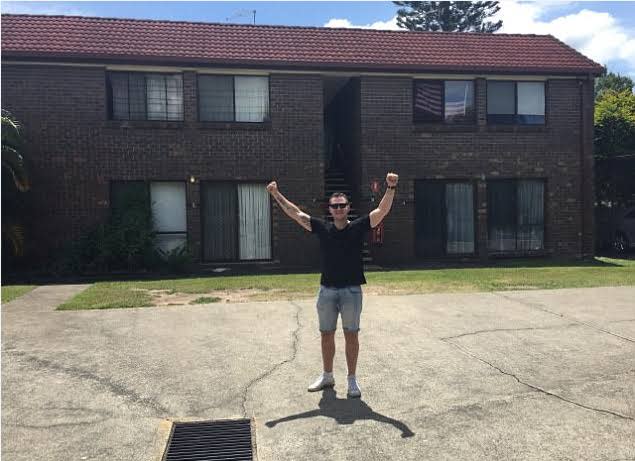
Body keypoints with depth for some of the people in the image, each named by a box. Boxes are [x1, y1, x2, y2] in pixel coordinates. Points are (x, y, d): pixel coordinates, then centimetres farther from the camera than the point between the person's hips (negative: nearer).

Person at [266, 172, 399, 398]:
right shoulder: (322, 228, 5)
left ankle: (352, 380, 17)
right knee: (326, 335, 13)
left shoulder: (358, 227, -2)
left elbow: (382, 210, -11)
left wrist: (391, 188, -24)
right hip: (326, 290, 3)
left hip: (351, 290, -3)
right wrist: (277, 195, 5)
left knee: (351, 335, 5)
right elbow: (295, 213, 8)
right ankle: (327, 376, 28)